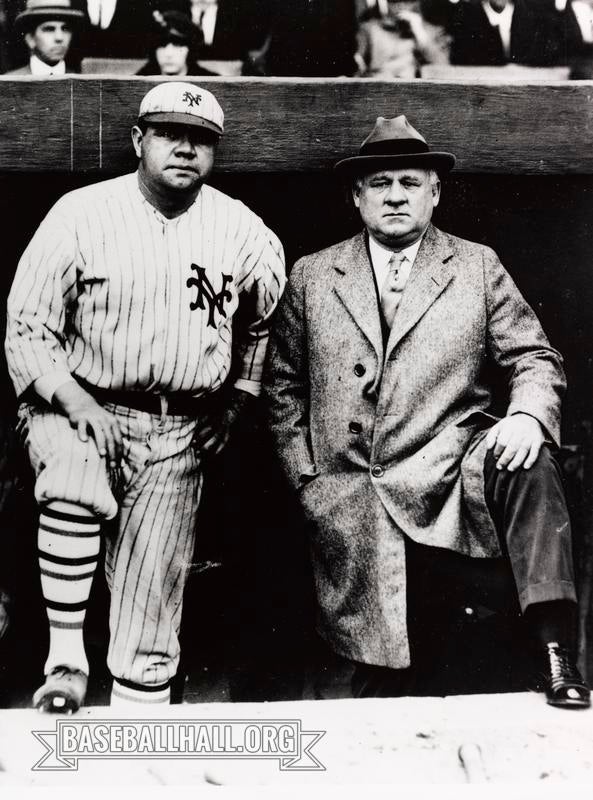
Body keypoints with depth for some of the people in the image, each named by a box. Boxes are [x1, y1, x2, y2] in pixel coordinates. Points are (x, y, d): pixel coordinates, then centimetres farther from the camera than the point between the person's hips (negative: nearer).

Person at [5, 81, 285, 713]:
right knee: (73, 489, -36)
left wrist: (237, 401, 11)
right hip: (79, 408, -1)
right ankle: (64, 655, -17)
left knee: (150, 614, 2)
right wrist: (75, 400, -18)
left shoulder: (244, 231, 3)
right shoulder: (80, 215, -4)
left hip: (179, 434, 2)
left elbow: (266, 320, 19)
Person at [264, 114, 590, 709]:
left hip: (451, 471, 0)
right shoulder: (312, 276, 11)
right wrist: (304, 474, 4)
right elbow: (282, 384, 14)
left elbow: (534, 359, 6)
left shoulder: (478, 268, 10)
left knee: (528, 462, -31)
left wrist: (528, 415, -17)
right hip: (349, 493, 1)